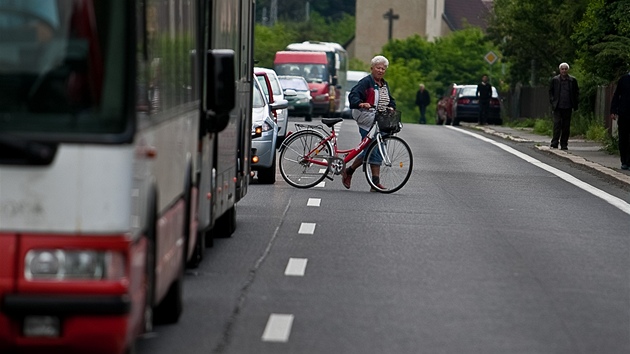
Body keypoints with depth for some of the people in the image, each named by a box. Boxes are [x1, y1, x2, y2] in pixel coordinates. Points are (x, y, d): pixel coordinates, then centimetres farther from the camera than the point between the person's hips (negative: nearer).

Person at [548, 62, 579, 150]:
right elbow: (550, 91, 12)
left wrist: (574, 104, 4)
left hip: (568, 107, 1)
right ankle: (554, 143, -8)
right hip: (558, 107, -1)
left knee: (566, 126, 4)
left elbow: (576, 92, 12)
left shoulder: (572, 80, 6)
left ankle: (564, 144, 10)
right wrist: (552, 102, 0)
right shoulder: (555, 80, 5)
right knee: (557, 124, -10)